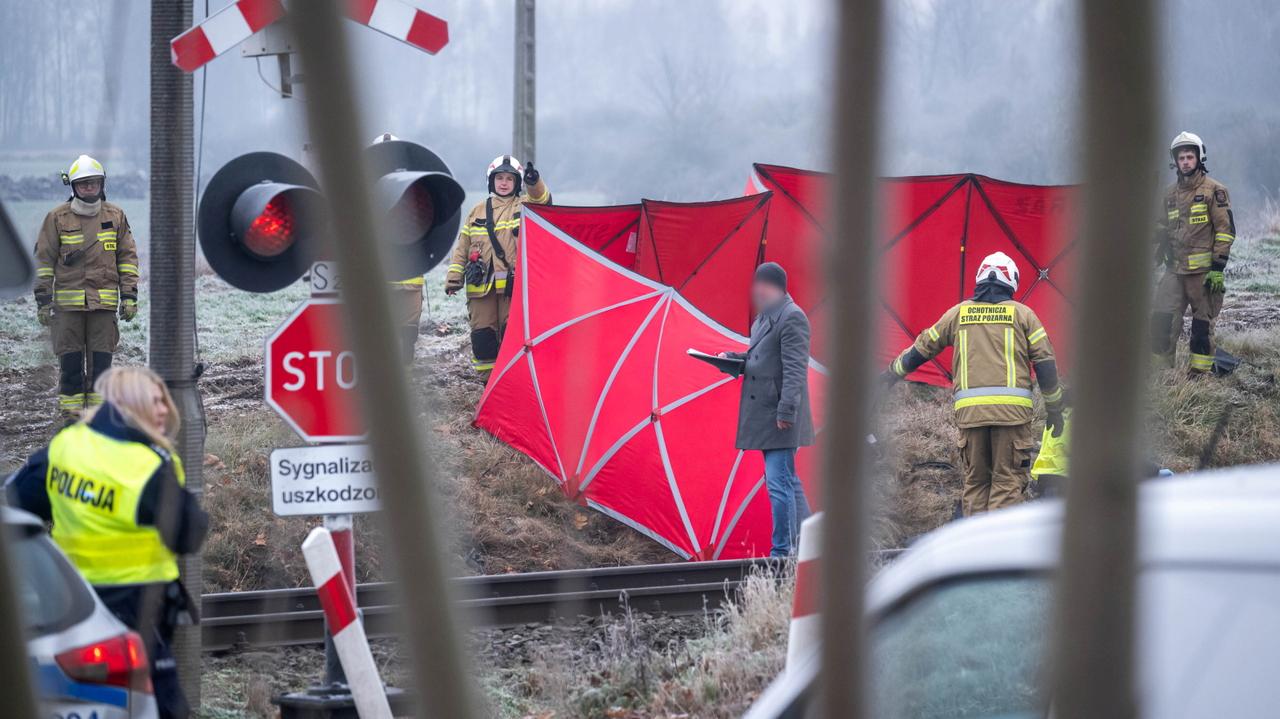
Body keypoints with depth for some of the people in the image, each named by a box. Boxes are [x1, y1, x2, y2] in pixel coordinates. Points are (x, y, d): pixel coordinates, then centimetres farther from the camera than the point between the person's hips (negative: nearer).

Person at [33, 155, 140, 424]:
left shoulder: (115, 216, 8)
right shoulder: (57, 218, 2)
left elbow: (128, 258, 12)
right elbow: (44, 260, 4)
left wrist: (129, 296, 5)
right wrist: (43, 300, -2)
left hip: (104, 301, 2)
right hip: (68, 303, -2)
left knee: (101, 362, 1)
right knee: (70, 363, -1)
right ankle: (71, 418, 5)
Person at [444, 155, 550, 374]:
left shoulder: (523, 205, 7)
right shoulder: (478, 212, 16)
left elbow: (541, 199, -16)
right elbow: (462, 247, 16)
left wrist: (534, 183, -39)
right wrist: (454, 278, 8)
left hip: (514, 282, -3)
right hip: (481, 285, 3)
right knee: (482, 332, 2)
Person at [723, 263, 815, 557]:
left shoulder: (791, 317, -14)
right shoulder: (766, 316, 17)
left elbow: (794, 368, -19)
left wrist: (786, 410, -24)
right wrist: (733, 358, 10)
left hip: (779, 417, -11)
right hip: (766, 413, 11)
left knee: (779, 482, -10)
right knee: (787, 481, 17)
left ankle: (782, 552, -8)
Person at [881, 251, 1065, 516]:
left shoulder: (958, 313, 15)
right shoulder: (1021, 313, 9)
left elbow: (923, 348, 22)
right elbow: (1045, 362, 7)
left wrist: (893, 373, 37)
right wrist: (1055, 409, 14)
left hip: (970, 410, 2)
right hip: (1012, 410, -2)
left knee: (975, 481, 9)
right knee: (1008, 480, -2)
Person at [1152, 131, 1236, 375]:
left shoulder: (1214, 190, -3)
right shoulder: (1170, 194, 15)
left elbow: (1226, 230, -7)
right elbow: (1162, 230, 25)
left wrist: (1218, 267, -13)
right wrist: (1155, 260, 19)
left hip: (1204, 271, -5)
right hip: (1175, 270, 5)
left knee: (1202, 324, 1)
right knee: (1161, 319, -4)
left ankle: (1199, 373, 7)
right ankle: (1160, 370, 3)